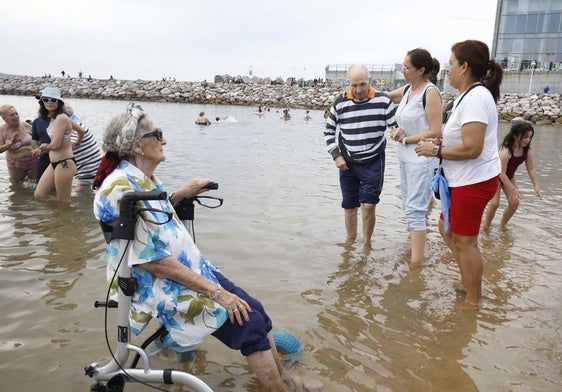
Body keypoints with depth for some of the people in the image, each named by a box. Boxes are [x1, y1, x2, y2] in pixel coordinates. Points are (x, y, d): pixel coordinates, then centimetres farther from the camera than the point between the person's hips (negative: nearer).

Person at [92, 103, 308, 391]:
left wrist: (179, 194, 5)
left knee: (255, 309, 2)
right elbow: (153, 262, -24)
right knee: (250, 323, -14)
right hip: (163, 288, -9)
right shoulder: (121, 189, -22)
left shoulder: (146, 179, 6)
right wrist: (215, 292, -22)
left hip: (190, 269, 9)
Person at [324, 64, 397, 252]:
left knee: (368, 205, -6)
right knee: (349, 206, 12)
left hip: (373, 163, -2)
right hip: (347, 164, 2)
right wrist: (336, 155, -3)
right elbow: (328, 131, 7)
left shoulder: (383, 100, -9)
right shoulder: (340, 103, -4)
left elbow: (396, 126, -3)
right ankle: (350, 241, 33)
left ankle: (366, 244, 15)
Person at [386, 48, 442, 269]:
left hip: (421, 158, -8)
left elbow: (435, 132, -18)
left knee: (415, 209, -7)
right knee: (409, 206, 17)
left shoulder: (430, 93, -14)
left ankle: (416, 263, -1)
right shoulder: (407, 90, 8)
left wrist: (405, 139, -14)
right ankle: (415, 241, 33)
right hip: (405, 157, 8)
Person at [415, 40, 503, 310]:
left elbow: (471, 148, -27)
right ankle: (469, 281, 37)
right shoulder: (468, 95, 12)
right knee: (448, 228, 21)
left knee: (465, 241, 2)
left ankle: (474, 300, 20)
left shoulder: (475, 97, -20)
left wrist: (435, 151, -17)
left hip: (474, 181, -10)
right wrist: (439, 145, 6)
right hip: (464, 179, 10)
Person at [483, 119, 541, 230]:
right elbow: (501, 173, -33)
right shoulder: (506, 150, -35)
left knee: (515, 202, 0)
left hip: (509, 177, 7)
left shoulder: (527, 151, -15)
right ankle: (486, 227, 4)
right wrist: (512, 189, -32)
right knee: (494, 203, -14)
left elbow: (531, 169, -5)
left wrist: (536, 186, -13)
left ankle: (502, 225, 20)